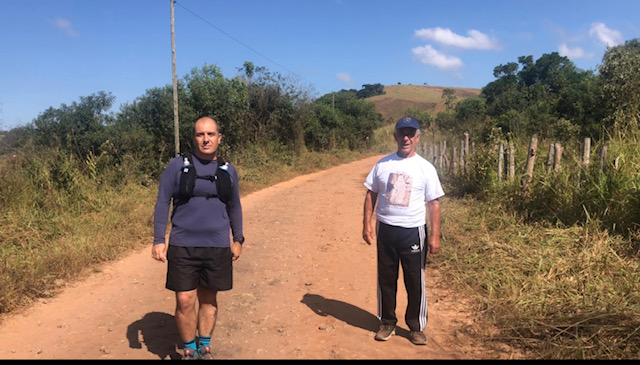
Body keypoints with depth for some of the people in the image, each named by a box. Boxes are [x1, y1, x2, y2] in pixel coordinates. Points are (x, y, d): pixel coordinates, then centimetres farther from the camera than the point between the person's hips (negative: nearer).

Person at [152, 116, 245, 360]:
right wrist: (158, 240, -9)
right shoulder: (177, 166, -3)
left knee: (208, 299, 11)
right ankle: (190, 351, 21)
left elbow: (234, 207, 14)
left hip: (217, 247, 2)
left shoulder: (228, 170, 5)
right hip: (183, 246, -2)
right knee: (185, 301, 0)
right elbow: (162, 202, -2)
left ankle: (204, 348, 29)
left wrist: (238, 240, 14)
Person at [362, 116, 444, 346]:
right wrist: (367, 223, 0)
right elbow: (371, 194, 8)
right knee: (386, 278, 12)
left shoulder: (426, 168, -2)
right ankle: (387, 323, 27)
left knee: (415, 281, 6)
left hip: (413, 231, -2)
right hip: (385, 229, 2)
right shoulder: (382, 164, 3)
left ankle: (416, 327, 23)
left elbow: (434, 203, -2)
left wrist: (435, 235, -7)